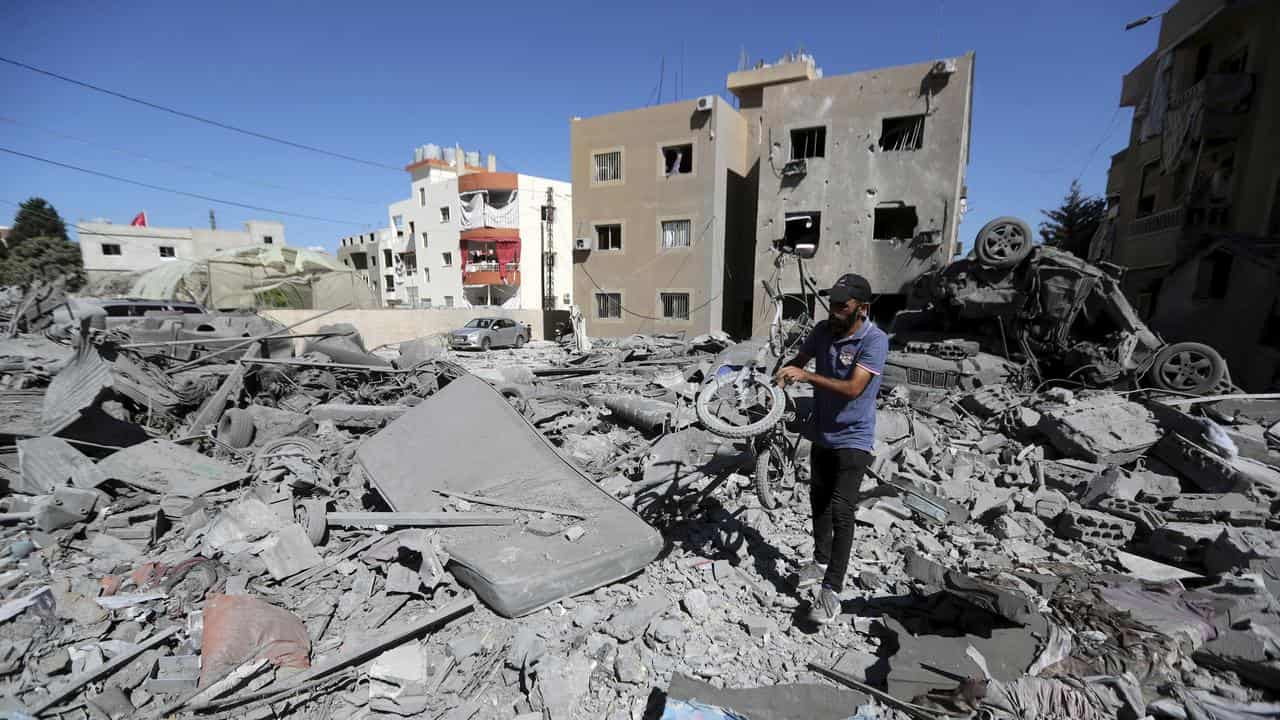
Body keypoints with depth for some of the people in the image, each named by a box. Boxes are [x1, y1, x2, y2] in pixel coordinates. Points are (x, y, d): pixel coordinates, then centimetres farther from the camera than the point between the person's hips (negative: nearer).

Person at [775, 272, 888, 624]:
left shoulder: (875, 340, -20)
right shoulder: (823, 330, -2)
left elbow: (852, 388, -29)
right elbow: (799, 359, 9)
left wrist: (806, 376, -33)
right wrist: (783, 376, -12)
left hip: (853, 439, -6)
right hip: (822, 434, 7)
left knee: (840, 510, -11)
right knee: (819, 502, 18)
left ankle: (831, 590, 0)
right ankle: (821, 561, 39)